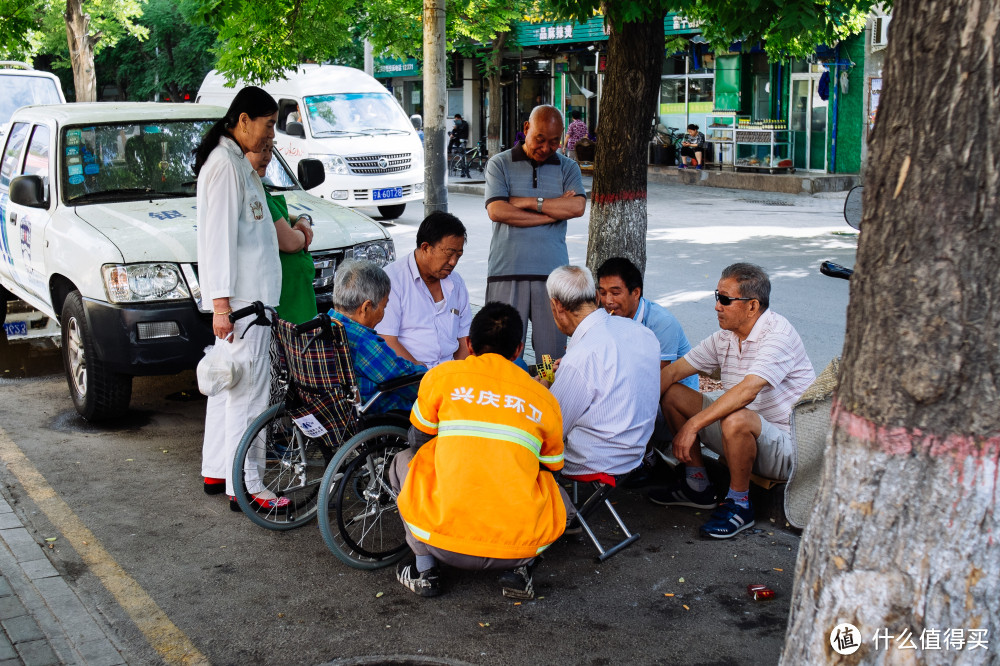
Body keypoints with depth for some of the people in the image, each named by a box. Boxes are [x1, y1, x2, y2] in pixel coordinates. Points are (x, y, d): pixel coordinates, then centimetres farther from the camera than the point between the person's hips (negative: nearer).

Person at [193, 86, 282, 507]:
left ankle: (216, 471, 25)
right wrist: (221, 303, -24)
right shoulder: (225, 165, -15)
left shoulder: (238, 163, 17)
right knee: (248, 391, -7)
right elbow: (219, 236, -21)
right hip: (241, 297, -11)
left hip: (253, 292, 11)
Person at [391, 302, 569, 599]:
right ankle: (518, 570, 11)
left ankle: (424, 569, 19)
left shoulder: (443, 376, 8)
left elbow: (419, 441, 22)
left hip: (445, 543, -1)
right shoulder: (544, 399, 11)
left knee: (403, 462, 28)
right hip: (520, 545, 1)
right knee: (559, 497, 34)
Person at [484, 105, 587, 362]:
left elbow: (577, 206, -4)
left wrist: (529, 202, -5)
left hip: (552, 271, 2)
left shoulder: (568, 168, 14)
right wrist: (555, 211, -3)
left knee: (553, 353, 0)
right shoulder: (499, 164, 8)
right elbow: (497, 211, -7)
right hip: (507, 270, -1)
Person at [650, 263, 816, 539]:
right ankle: (698, 487, 11)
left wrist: (693, 425, -37)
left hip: (786, 447, -8)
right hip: (744, 435, 8)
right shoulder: (724, 337, 4)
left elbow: (747, 391, -35)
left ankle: (739, 505, -14)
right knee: (673, 395, 3)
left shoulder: (778, 335, -22)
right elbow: (673, 371, 7)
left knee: (736, 419, -38)